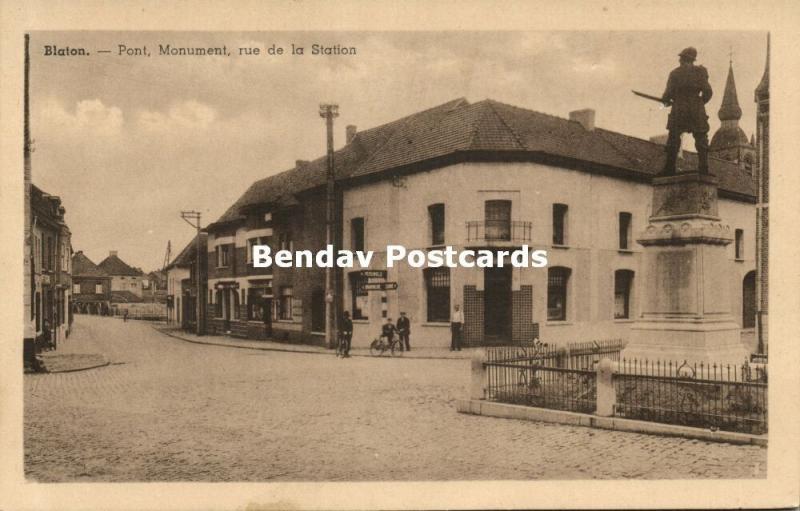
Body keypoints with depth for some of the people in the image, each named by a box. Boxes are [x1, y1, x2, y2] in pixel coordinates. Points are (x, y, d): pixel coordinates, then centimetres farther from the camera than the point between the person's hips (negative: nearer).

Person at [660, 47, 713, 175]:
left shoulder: (675, 73, -1)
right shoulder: (699, 72, 2)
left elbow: (669, 92, -4)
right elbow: (708, 91, -3)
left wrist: (665, 100, 17)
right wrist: (700, 102, 14)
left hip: (679, 110, -1)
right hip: (696, 111, 1)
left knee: (673, 140, 4)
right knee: (701, 139, 5)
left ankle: (669, 168, 1)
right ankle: (703, 168, -1)